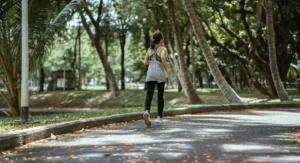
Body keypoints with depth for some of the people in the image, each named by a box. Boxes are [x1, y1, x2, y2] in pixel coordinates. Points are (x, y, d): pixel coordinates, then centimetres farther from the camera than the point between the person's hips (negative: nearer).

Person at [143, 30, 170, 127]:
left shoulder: (149, 49, 13)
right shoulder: (163, 49, -2)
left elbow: (145, 63, 11)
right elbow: (163, 57, -23)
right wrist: (167, 69, -9)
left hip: (150, 74, 2)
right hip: (160, 74, -2)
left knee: (149, 95, -10)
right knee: (160, 96, 13)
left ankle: (147, 112, -38)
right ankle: (159, 117, 17)